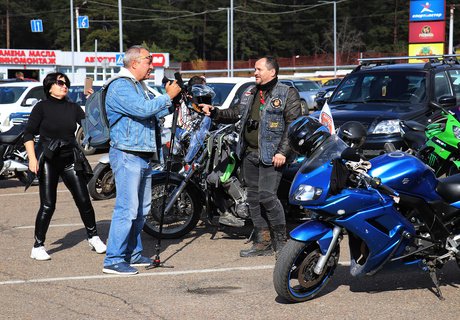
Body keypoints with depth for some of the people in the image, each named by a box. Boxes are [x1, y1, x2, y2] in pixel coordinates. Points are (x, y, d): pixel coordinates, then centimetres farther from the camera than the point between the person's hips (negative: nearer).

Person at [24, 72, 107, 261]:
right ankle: (38, 247, 5)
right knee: (47, 205, -6)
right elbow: (28, 133, -5)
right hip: (48, 160, -4)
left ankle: (93, 237, 21)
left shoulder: (73, 108, 11)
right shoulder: (42, 107, -1)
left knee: (83, 200, 2)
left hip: (70, 160, 4)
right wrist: (32, 158, -16)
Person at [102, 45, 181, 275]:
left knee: (141, 209, 14)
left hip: (143, 156, 10)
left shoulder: (139, 87, 19)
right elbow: (143, 109, -24)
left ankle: (132, 253, 23)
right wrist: (168, 96, -14)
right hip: (127, 155, -10)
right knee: (127, 208, -12)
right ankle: (113, 260, -9)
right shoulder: (120, 87, -12)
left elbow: (156, 113, 22)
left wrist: (175, 101, 7)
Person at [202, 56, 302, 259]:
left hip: (271, 155, -8)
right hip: (249, 153, 8)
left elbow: (293, 125, -10)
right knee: (253, 198, 9)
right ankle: (263, 242, 17)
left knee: (267, 196, -16)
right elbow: (236, 113, 23)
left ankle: (280, 242, -4)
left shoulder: (287, 94, -4)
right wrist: (214, 113, 7)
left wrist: (283, 151, -18)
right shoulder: (250, 93, 18)